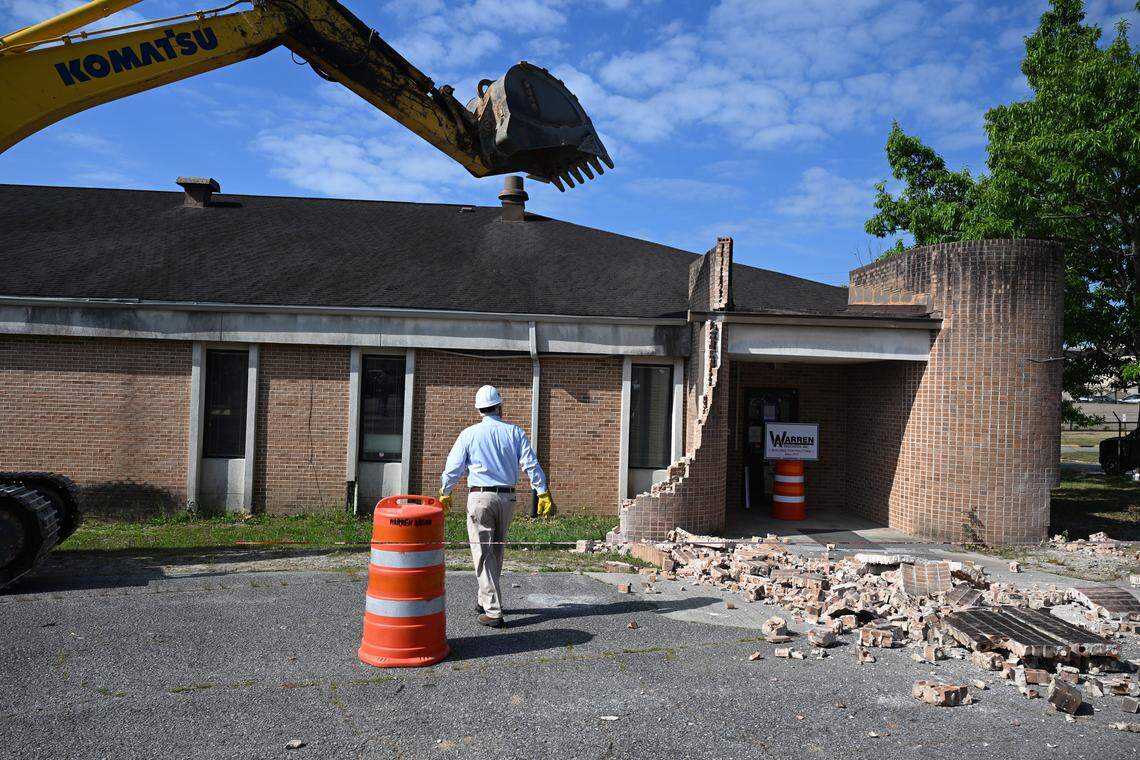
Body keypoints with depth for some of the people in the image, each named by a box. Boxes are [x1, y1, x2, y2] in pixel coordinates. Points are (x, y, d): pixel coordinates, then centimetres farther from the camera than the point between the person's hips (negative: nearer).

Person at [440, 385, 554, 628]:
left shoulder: (469, 434, -2)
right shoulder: (514, 432, 2)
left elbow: (453, 468, 0)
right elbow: (532, 464, -2)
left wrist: (444, 494, 15)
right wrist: (543, 494, 3)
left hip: (480, 497, -3)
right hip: (507, 498, 3)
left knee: (483, 554, -1)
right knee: (496, 551, 18)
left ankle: (493, 612, -5)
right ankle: (486, 601, 30)